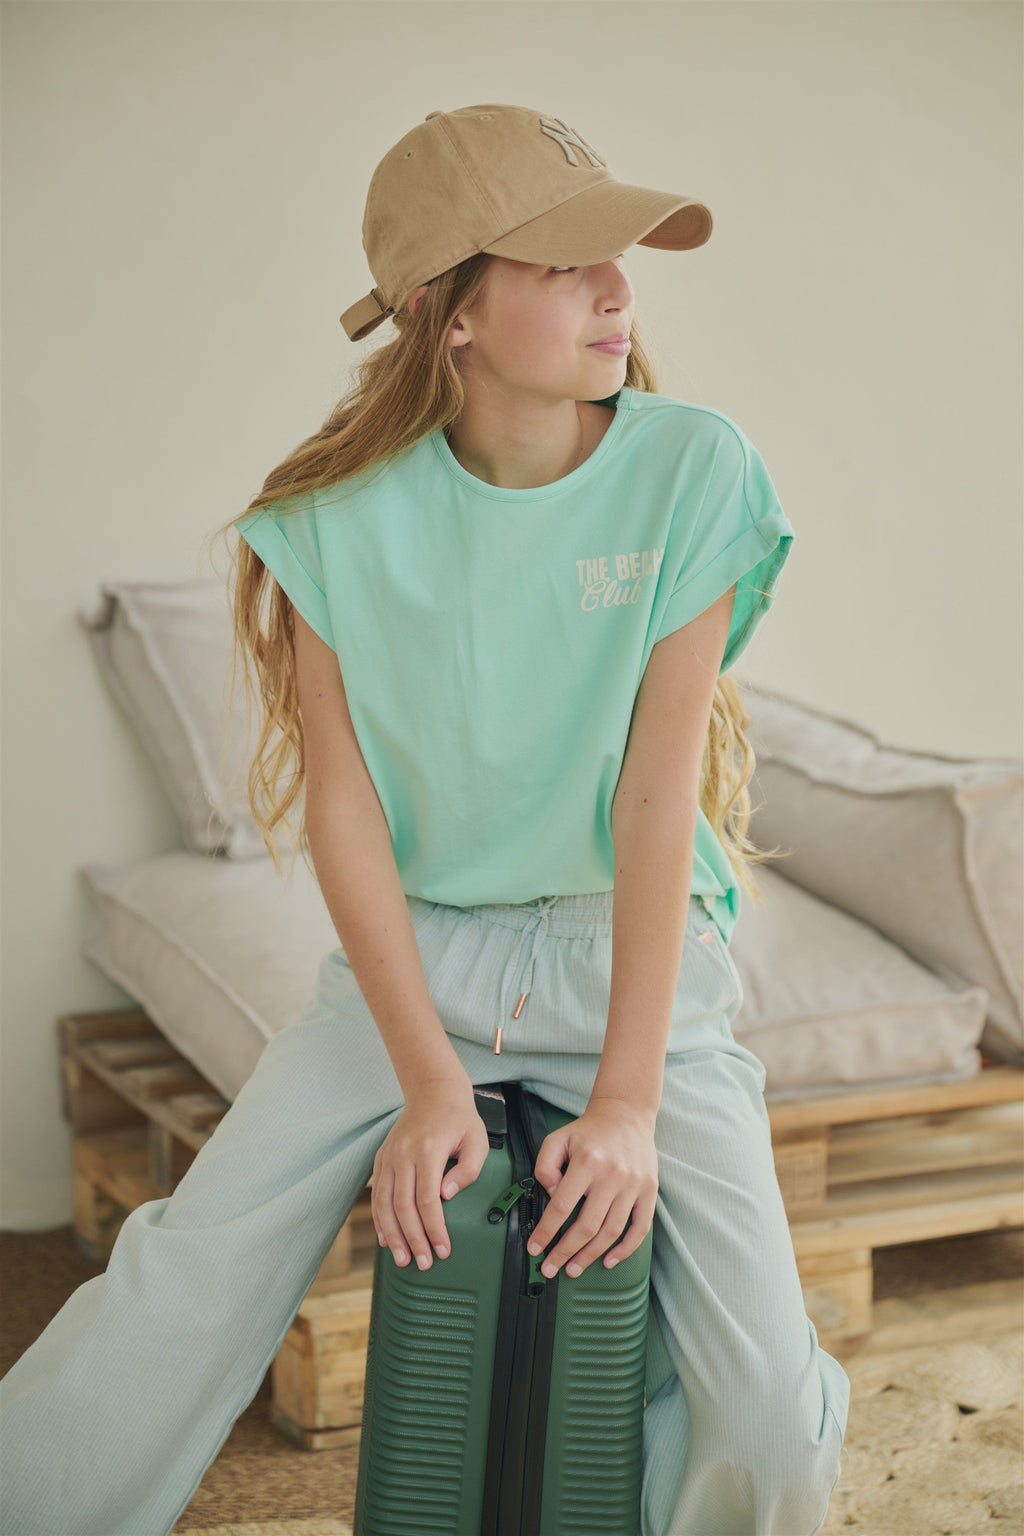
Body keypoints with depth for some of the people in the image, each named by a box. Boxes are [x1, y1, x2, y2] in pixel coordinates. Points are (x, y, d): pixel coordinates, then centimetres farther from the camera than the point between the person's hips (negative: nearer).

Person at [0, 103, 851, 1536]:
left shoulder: (690, 471, -13)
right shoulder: (344, 514, -10)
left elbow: (659, 788, -16)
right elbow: (344, 809, -7)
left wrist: (629, 1100, -17)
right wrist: (430, 1084, -13)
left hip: (633, 949, -1)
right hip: (412, 947, 1)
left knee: (770, 1404, -12)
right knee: (180, 1294, -8)